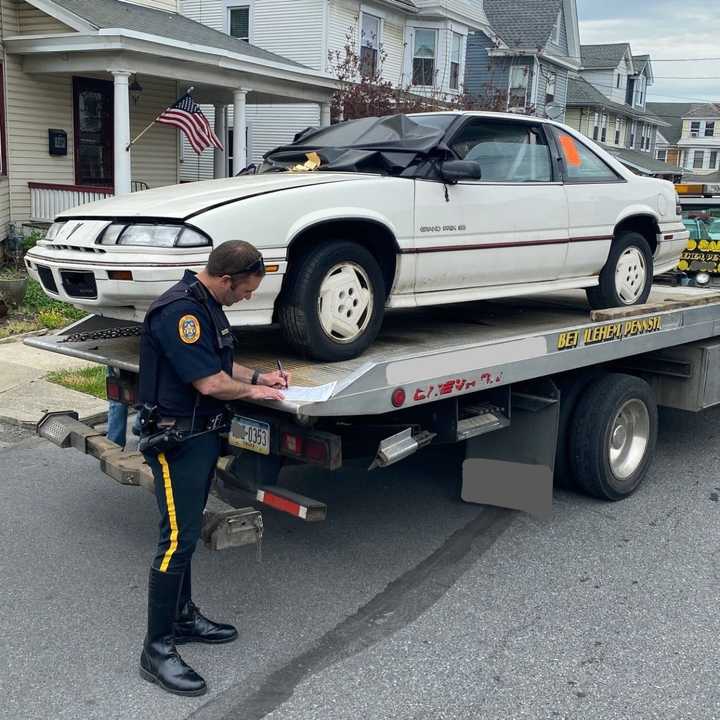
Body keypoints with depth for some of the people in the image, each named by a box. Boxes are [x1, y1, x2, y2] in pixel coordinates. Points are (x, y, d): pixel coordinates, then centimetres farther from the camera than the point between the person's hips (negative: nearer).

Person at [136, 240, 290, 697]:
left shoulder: (209, 306, 10)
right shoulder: (178, 310, -23)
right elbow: (209, 382, -25)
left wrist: (259, 376, 9)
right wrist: (253, 391, -8)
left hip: (204, 434, 10)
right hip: (176, 437, -10)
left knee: (187, 532, 18)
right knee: (177, 539, -6)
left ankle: (184, 617, 32)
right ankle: (158, 648, 4)